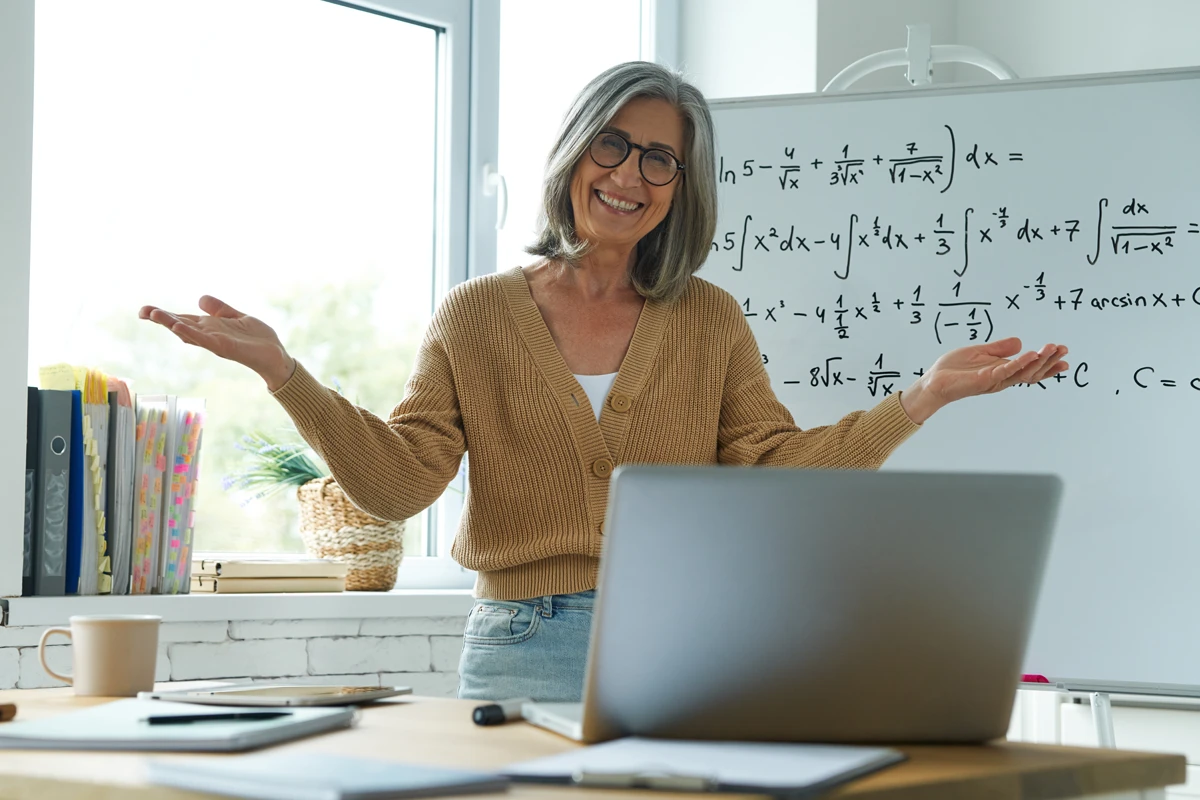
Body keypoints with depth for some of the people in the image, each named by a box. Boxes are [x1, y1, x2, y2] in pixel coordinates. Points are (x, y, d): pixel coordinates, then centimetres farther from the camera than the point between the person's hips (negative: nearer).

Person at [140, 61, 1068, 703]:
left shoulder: (711, 322, 9)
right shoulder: (479, 315, 5)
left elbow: (778, 470, 0)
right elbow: (399, 480, -3)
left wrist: (925, 395, -9)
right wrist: (282, 368, -15)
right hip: (521, 655, -1)